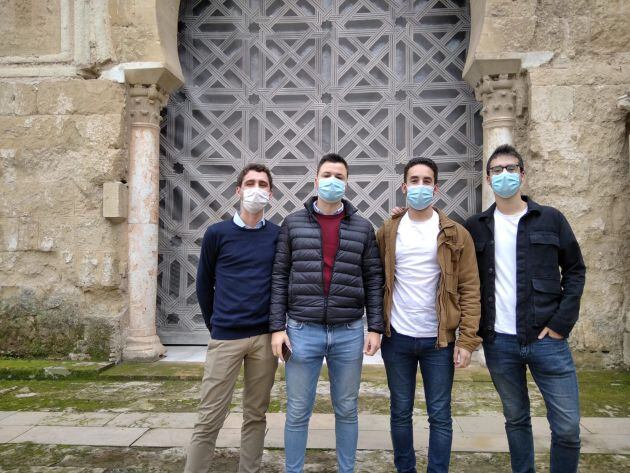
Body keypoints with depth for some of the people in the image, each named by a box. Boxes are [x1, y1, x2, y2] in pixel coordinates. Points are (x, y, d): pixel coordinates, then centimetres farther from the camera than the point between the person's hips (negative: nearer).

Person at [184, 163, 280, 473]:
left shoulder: (278, 235, 3)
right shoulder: (217, 233, 1)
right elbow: (204, 284, 9)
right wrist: (214, 326, 11)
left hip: (265, 337, 2)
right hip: (225, 338, -1)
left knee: (256, 416, 12)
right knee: (209, 418, 2)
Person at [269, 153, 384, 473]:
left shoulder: (362, 228, 5)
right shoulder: (293, 224, 3)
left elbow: (373, 280, 6)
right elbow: (279, 278, 2)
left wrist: (375, 327, 0)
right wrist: (277, 326, -4)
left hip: (349, 333, 1)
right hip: (302, 330, -1)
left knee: (347, 410, 14)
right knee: (297, 412, 8)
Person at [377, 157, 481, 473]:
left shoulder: (455, 234, -2)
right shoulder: (387, 232, 3)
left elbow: (469, 289, -3)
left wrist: (467, 339, -9)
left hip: (439, 340, -1)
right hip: (397, 338, 2)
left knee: (440, 416, 8)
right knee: (401, 412, 13)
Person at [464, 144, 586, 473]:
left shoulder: (551, 219, 3)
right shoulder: (475, 227, 5)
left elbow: (575, 271, 3)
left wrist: (561, 323, -4)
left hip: (546, 339, -1)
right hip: (499, 342, 1)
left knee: (567, 427, 2)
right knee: (516, 420, 14)